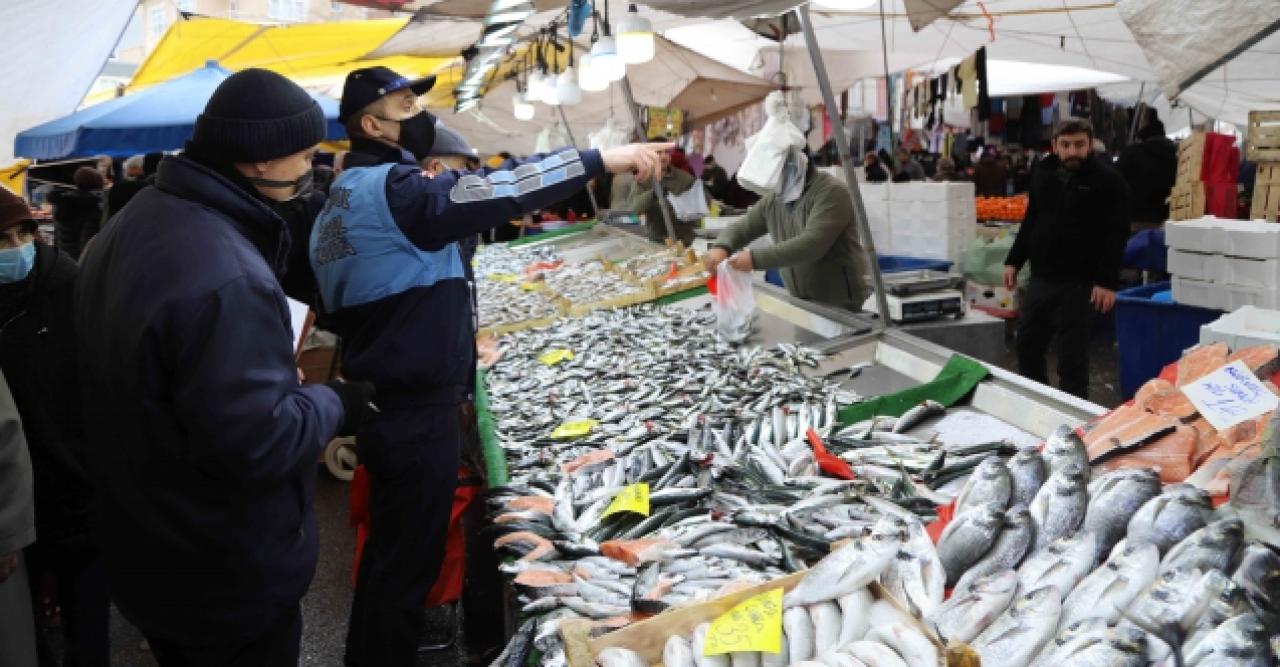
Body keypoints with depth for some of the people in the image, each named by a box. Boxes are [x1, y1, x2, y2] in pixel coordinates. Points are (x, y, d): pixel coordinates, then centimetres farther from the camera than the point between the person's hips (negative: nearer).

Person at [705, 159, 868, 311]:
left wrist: (755, 259, -31)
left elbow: (812, 244, -28)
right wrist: (721, 247, -12)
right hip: (801, 301, 6)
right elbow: (741, 228, 12)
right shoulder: (773, 199, 6)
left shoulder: (831, 192, -16)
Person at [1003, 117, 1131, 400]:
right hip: (1040, 278, 6)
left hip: (1078, 283, -6)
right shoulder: (1043, 173, 11)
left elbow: (1116, 235, -12)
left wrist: (1107, 281, -19)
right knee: (1027, 345, 14)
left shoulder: (1108, 180, -8)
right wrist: (1014, 261, 14)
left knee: (1072, 357, 0)